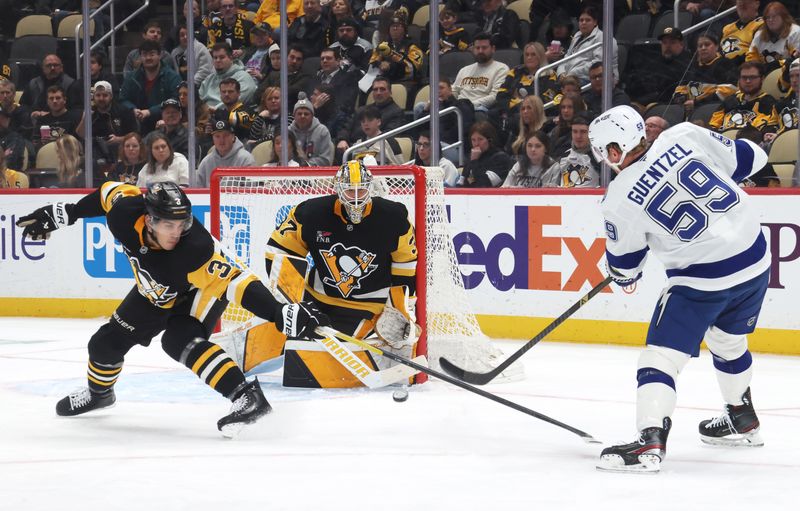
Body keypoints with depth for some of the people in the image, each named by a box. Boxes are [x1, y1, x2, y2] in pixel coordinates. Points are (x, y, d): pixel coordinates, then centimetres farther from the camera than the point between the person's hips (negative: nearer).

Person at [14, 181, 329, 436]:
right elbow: (111, 192, -9)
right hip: (156, 292, 6)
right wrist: (62, 214, 1)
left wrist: (279, 314, -56)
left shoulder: (196, 252, -44)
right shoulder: (125, 215, -31)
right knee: (107, 342, 14)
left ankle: (248, 397, -37)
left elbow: (235, 280, -46)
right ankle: (98, 392, 48)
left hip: (202, 289, -6)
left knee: (179, 340, -33)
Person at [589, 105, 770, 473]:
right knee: (728, 341, 28)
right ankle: (743, 422, 45)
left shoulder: (620, 199, -10)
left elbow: (623, 266, 4)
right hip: (756, 261, 6)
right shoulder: (684, 137, -4)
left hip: (702, 280, -6)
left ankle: (650, 442, -19)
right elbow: (747, 159, 6)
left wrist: (624, 276, 27)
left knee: (661, 355, -3)